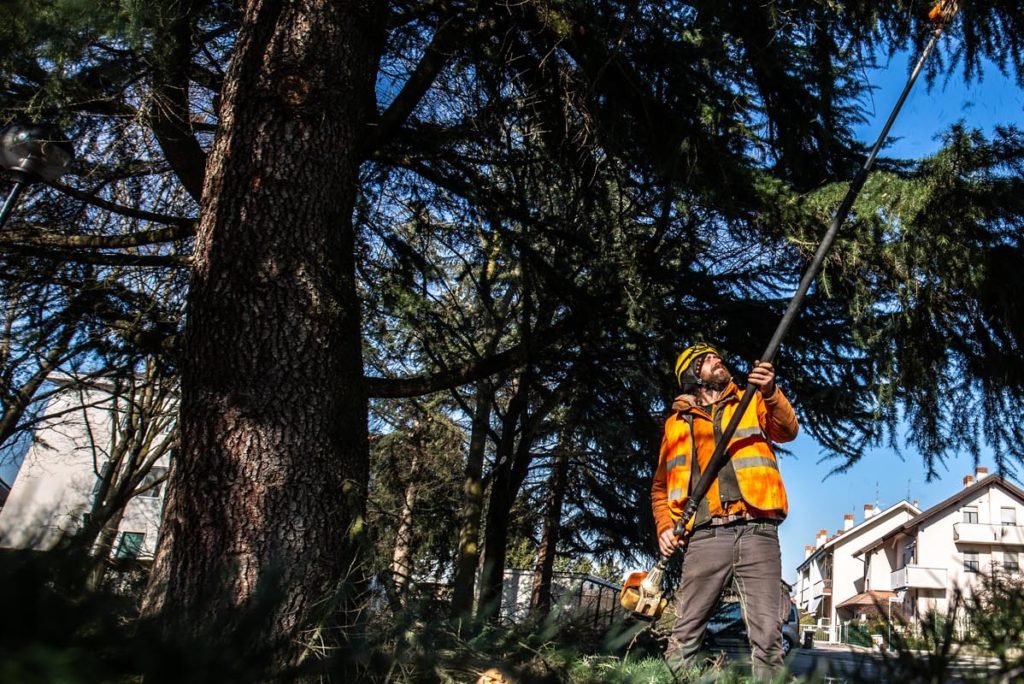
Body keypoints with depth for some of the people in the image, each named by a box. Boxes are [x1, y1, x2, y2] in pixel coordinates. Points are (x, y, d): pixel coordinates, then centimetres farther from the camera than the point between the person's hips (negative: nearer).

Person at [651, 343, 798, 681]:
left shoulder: (752, 403, 18)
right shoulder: (676, 423, 19)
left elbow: (788, 430, -2)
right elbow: (660, 485, 21)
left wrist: (770, 392, -20)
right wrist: (665, 526, 5)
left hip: (757, 532, 0)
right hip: (706, 536, 1)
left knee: (767, 633, -2)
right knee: (685, 632, 0)